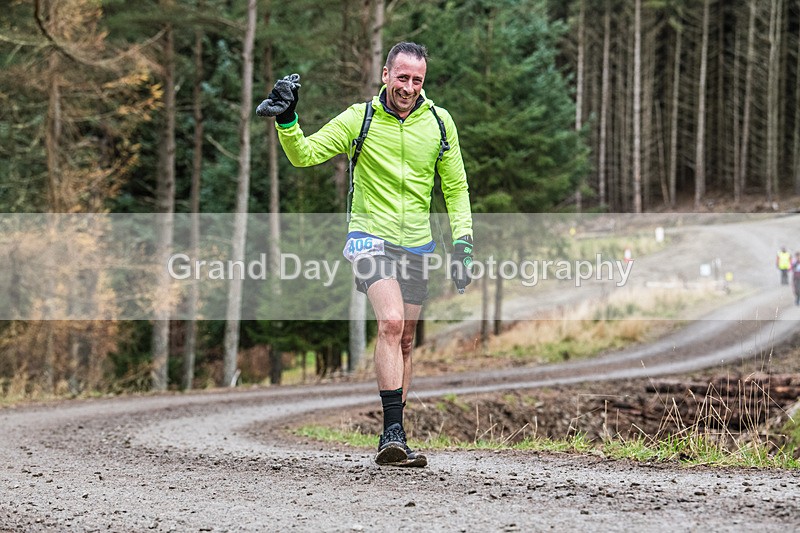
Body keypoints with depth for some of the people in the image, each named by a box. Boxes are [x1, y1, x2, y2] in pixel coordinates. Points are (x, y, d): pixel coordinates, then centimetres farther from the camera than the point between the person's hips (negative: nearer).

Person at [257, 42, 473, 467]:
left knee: (404, 340, 9)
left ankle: (391, 437, 20)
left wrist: (463, 241, 3)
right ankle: (393, 431, -27)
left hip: (418, 244, 4)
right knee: (391, 321, -25)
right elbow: (304, 154, -7)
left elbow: (455, 188, 11)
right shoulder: (359, 119, -6)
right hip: (371, 235, -4)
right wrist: (286, 120, -25)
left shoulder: (439, 122, 2)